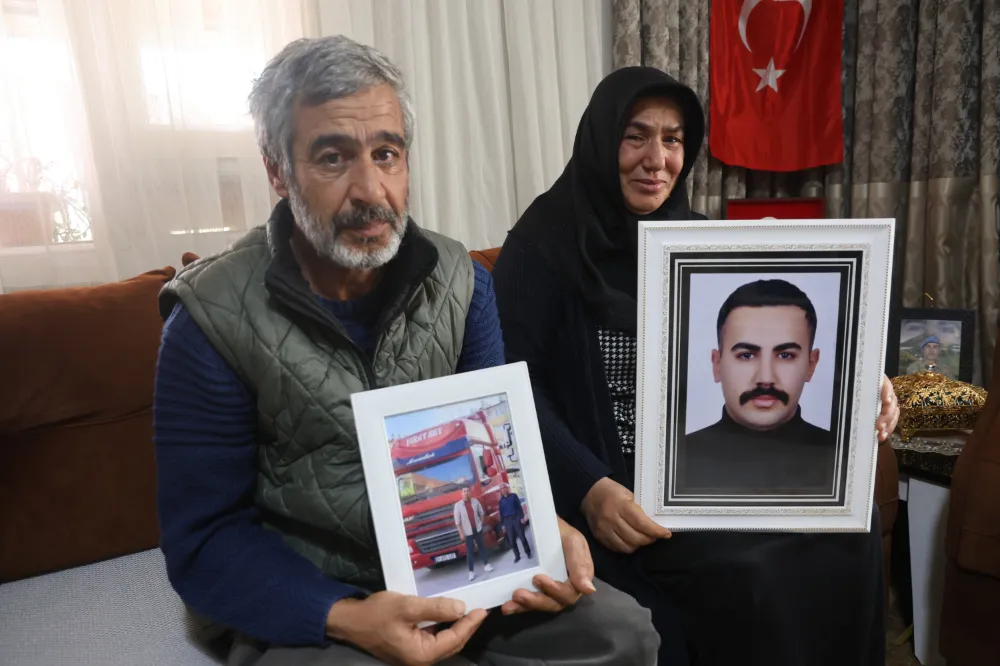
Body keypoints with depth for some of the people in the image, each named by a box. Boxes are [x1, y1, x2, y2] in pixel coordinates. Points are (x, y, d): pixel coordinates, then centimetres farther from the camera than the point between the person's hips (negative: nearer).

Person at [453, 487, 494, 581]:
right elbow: (457, 521, -9)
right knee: (470, 551, 1)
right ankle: (471, 571, 6)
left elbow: (481, 513, 10)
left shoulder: (475, 501, -3)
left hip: (478, 529, 3)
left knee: (482, 547, 14)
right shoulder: (458, 505, -11)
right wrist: (461, 533, -11)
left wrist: (481, 523, 6)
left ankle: (486, 564, 29)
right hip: (468, 532, -2)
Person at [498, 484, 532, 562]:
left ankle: (528, 552, 13)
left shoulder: (514, 496, 4)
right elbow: (501, 513, 11)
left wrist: (522, 517, -7)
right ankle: (517, 556, 10)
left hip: (516, 518, -2)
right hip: (507, 521, 2)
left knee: (522, 536, -2)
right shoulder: (501, 501, 9)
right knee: (511, 540, 1)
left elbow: (519, 507, 1)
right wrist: (503, 524, 8)